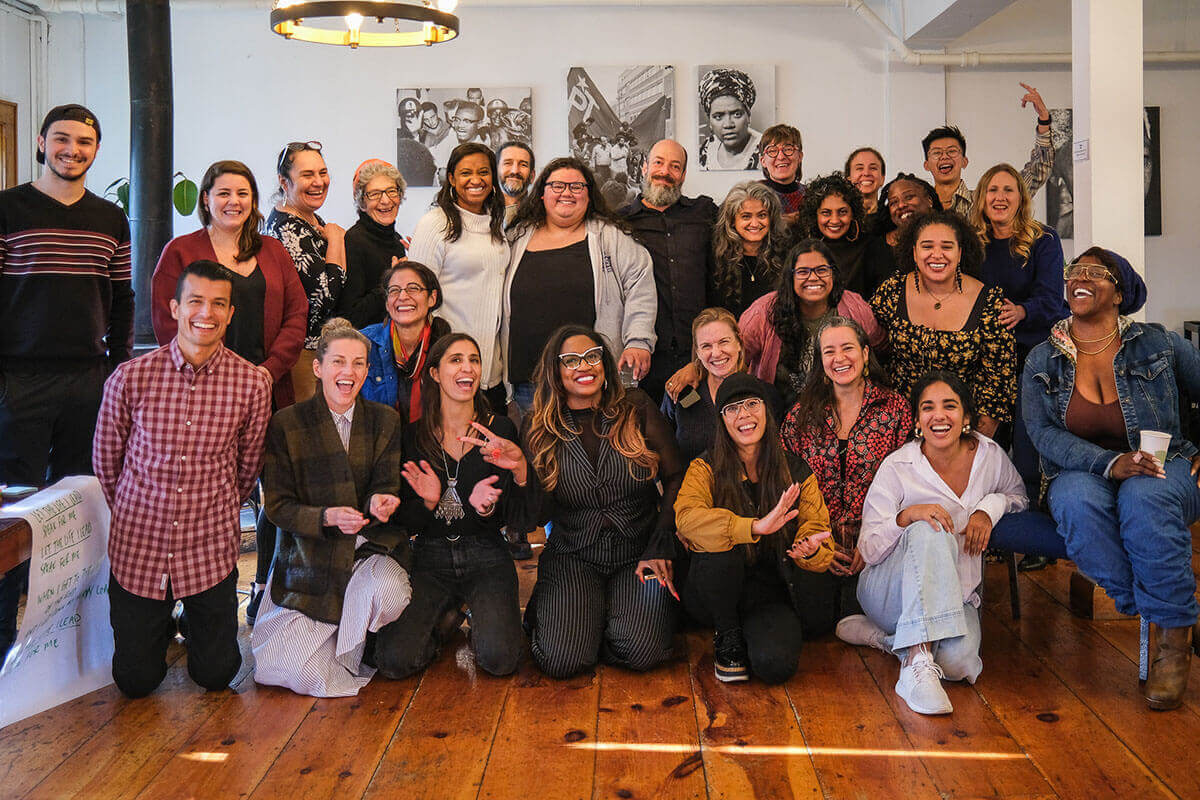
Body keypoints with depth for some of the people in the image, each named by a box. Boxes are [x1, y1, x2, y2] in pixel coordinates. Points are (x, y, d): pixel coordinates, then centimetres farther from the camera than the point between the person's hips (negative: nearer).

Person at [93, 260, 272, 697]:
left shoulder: (252, 384, -8)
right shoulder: (130, 378, -11)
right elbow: (105, 461, 4)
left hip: (211, 550, 0)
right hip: (138, 547, 0)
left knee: (215, 674, 7)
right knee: (136, 681, 8)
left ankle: (198, 620, 38)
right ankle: (162, 625, 40)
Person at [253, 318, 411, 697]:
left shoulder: (385, 421, 5)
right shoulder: (286, 424, -2)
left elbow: (387, 485, 1)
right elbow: (278, 506, -4)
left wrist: (379, 502, -25)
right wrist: (327, 517, -23)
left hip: (371, 548, 2)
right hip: (309, 558, -1)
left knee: (387, 591, -35)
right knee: (302, 675, -17)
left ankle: (355, 648, 2)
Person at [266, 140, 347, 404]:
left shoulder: (313, 220, 13)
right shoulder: (286, 227, -16)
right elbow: (327, 292, -23)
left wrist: (335, 237, 7)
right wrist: (335, 238, -9)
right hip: (304, 349, -9)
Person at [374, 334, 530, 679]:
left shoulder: (500, 429, -1)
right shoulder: (413, 436, 1)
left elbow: (517, 515, -4)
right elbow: (406, 522, 1)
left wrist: (486, 507, -25)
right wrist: (428, 502, -20)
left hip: (486, 558, -1)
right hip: (431, 559, 1)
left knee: (499, 659, -23)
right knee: (395, 661, -18)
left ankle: (483, 618, 13)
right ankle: (445, 620, 14)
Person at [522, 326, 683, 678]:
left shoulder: (637, 409, 1)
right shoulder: (539, 428, 3)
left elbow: (676, 478, 1)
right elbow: (538, 514, -1)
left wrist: (660, 549, -8)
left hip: (639, 552, 0)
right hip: (572, 556, 0)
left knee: (642, 651, -23)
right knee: (561, 660, -20)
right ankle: (547, 612, 16)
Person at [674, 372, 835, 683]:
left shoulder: (796, 471, 2)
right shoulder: (707, 468, -5)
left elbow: (818, 533, -1)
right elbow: (686, 517, -25)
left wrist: (810, 550, -28)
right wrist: (755, 526, -39)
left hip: (772, 593, 1)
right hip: (714, 594, -1)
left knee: (775, 663, -27)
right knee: (721, 548, -33)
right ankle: (727, 637, -5)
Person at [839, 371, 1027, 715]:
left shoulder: (989, 455, -1)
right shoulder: (898, 467, -10)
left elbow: (1020, 496, 19)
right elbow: (869, 549, -11)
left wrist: (990, 507, -5)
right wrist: (907, 516, -31)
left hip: (957, 593, 3)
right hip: (889, 591, -3)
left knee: (959, 663, -31)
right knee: (930, 532, -36)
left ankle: (880, 635, -1)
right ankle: (918, 662, -41)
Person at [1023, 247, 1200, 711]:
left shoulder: (1157, 344, 4)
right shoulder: (1042, 360, 6)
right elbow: (1043, 433, -6)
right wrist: (1109, 462, -22)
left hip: (1162, 469, -1)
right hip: (1081, 473, 1)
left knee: (1143, 499, -37)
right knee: (1079, 503, -36)